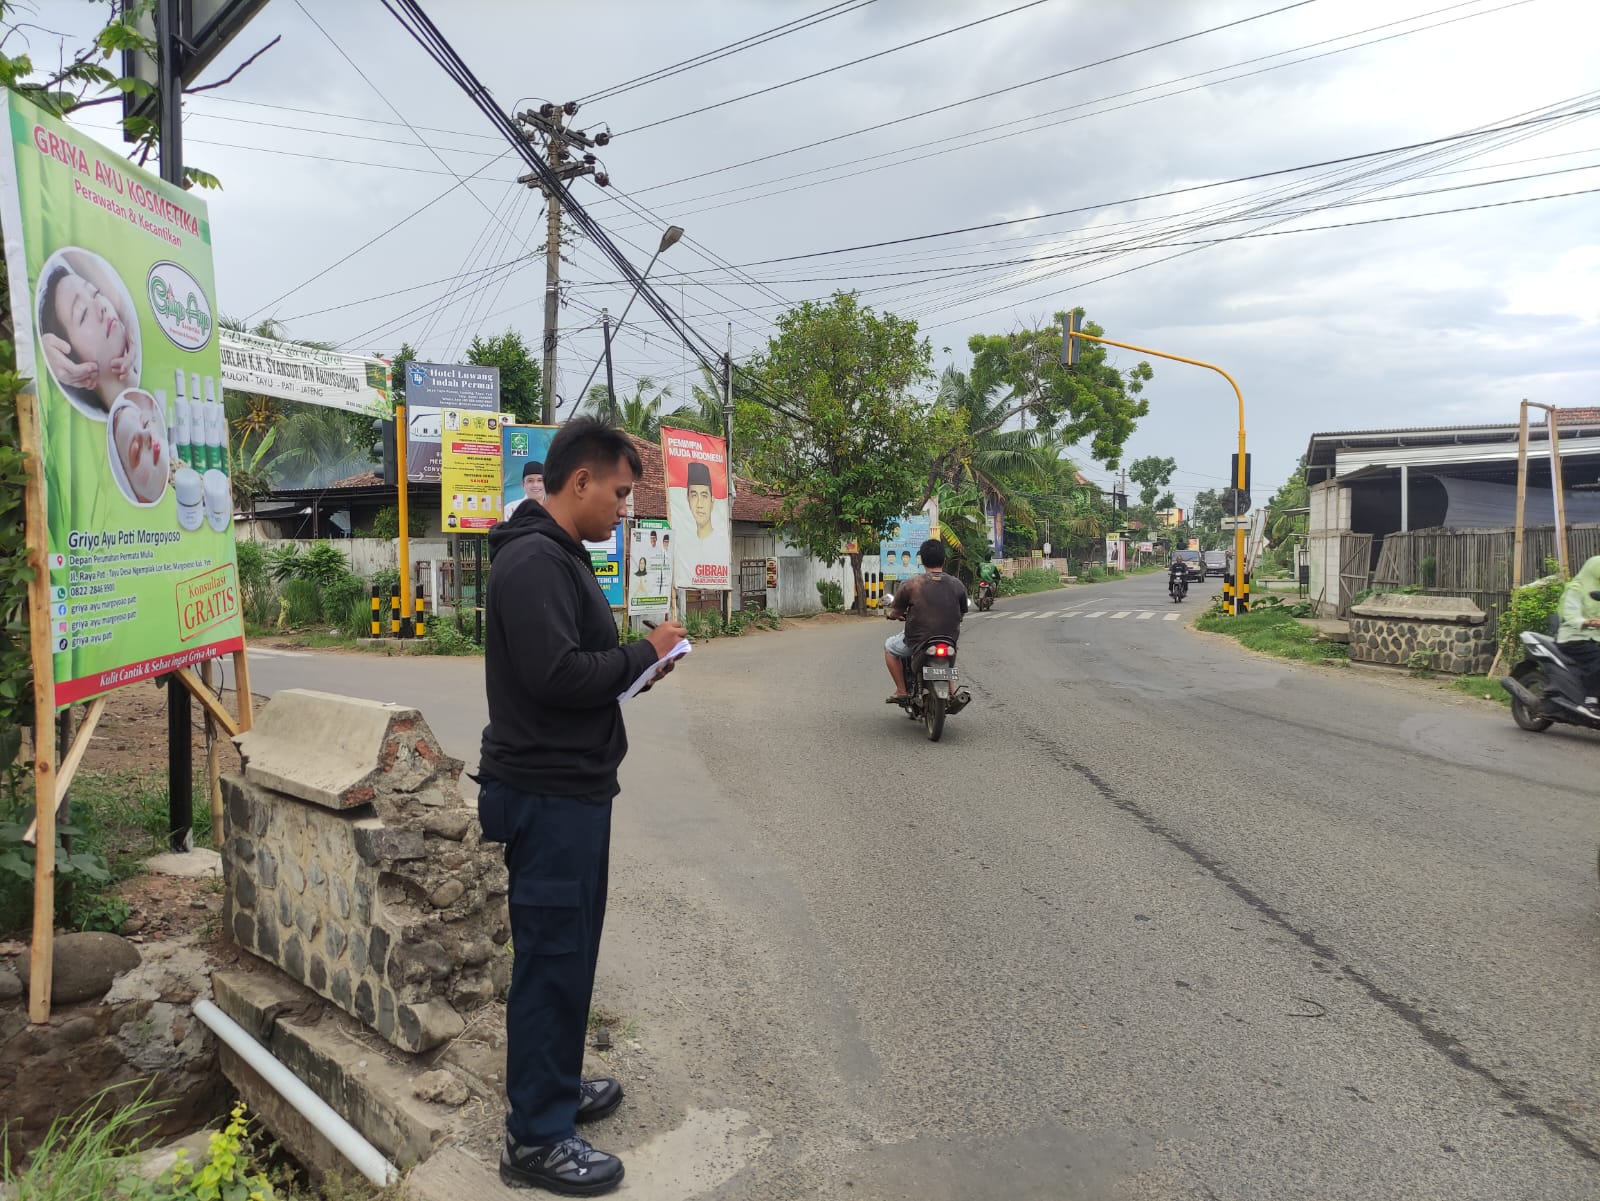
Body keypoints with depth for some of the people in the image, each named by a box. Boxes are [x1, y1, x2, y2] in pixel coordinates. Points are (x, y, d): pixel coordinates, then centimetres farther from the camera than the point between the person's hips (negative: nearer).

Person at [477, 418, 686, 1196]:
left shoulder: (558, 554, 15)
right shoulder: (533, 559, -19)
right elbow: (555, 673, -28)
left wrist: (637, 662, 1)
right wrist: (643, 655, -15)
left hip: (571, 788, 10)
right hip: (549, 795, -10)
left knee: (568, 950, 20)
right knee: (551, 957, 0)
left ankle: (556, 1089, 36)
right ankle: (535, 1138, 15)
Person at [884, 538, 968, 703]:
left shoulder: (909, 585, -12)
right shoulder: (957, 585, -3)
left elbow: (894, 613, -3)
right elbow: (962, 612, 10)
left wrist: (893, 613, 21)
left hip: (918, 642, -3)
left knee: (889, 645, 25)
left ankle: (901, 691, 17)